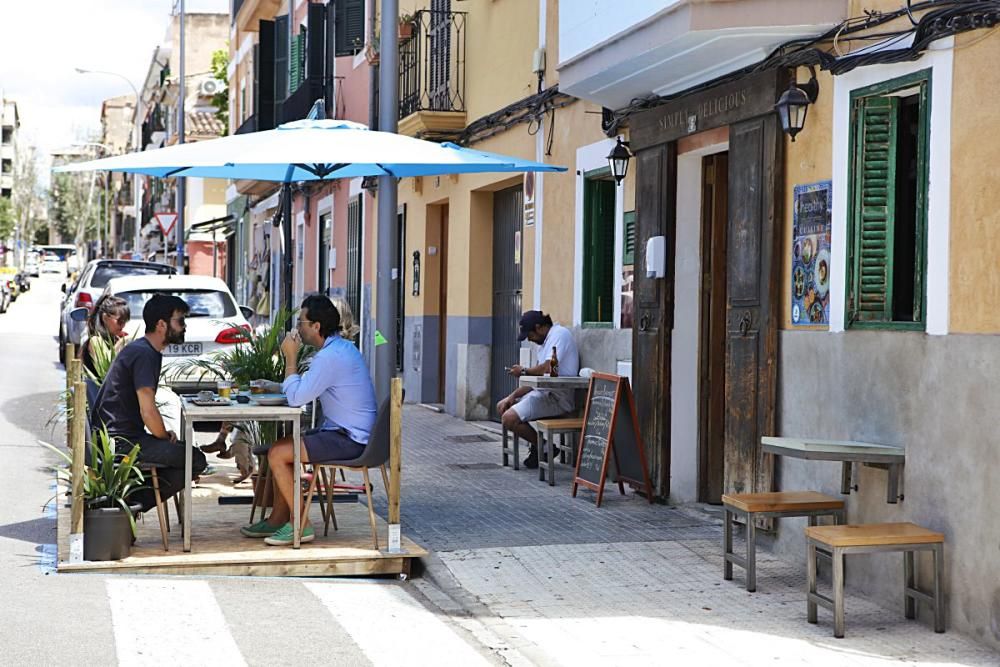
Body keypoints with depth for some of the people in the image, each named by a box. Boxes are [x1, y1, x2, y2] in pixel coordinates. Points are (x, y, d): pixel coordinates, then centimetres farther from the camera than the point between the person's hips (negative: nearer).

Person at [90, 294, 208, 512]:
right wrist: (165, 437, -5)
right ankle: (133, 502, -8)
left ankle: (128, 501, 8)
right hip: (121, 442, -10)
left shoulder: (144, 349, 17)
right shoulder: (143, 354, -16)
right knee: (195, 461, -13)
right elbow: (148, 411, -22)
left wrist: (162, 433, 11)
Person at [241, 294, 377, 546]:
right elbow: (305, 390, 21)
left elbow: (296, 398, -20)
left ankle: (301, 526, -5)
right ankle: (278, 520, 18)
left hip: (348, 440, -11)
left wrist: (291, 358, -10)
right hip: (346, 433, 11)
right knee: (281, 447, 15)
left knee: (277, 455, -12)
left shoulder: (330, 357, -21)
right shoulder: (342, 347, 13)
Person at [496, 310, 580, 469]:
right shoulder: (547, 340, 20)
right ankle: (537, 447, 8)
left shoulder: (559, 334, -11)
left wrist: (523, 371, -6)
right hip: (544, 392, 11)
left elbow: (547, 368, -24)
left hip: (557, 396, -11)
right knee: (502, 407, 17)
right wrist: (513, 396, 9)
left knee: (509, 419, -20)